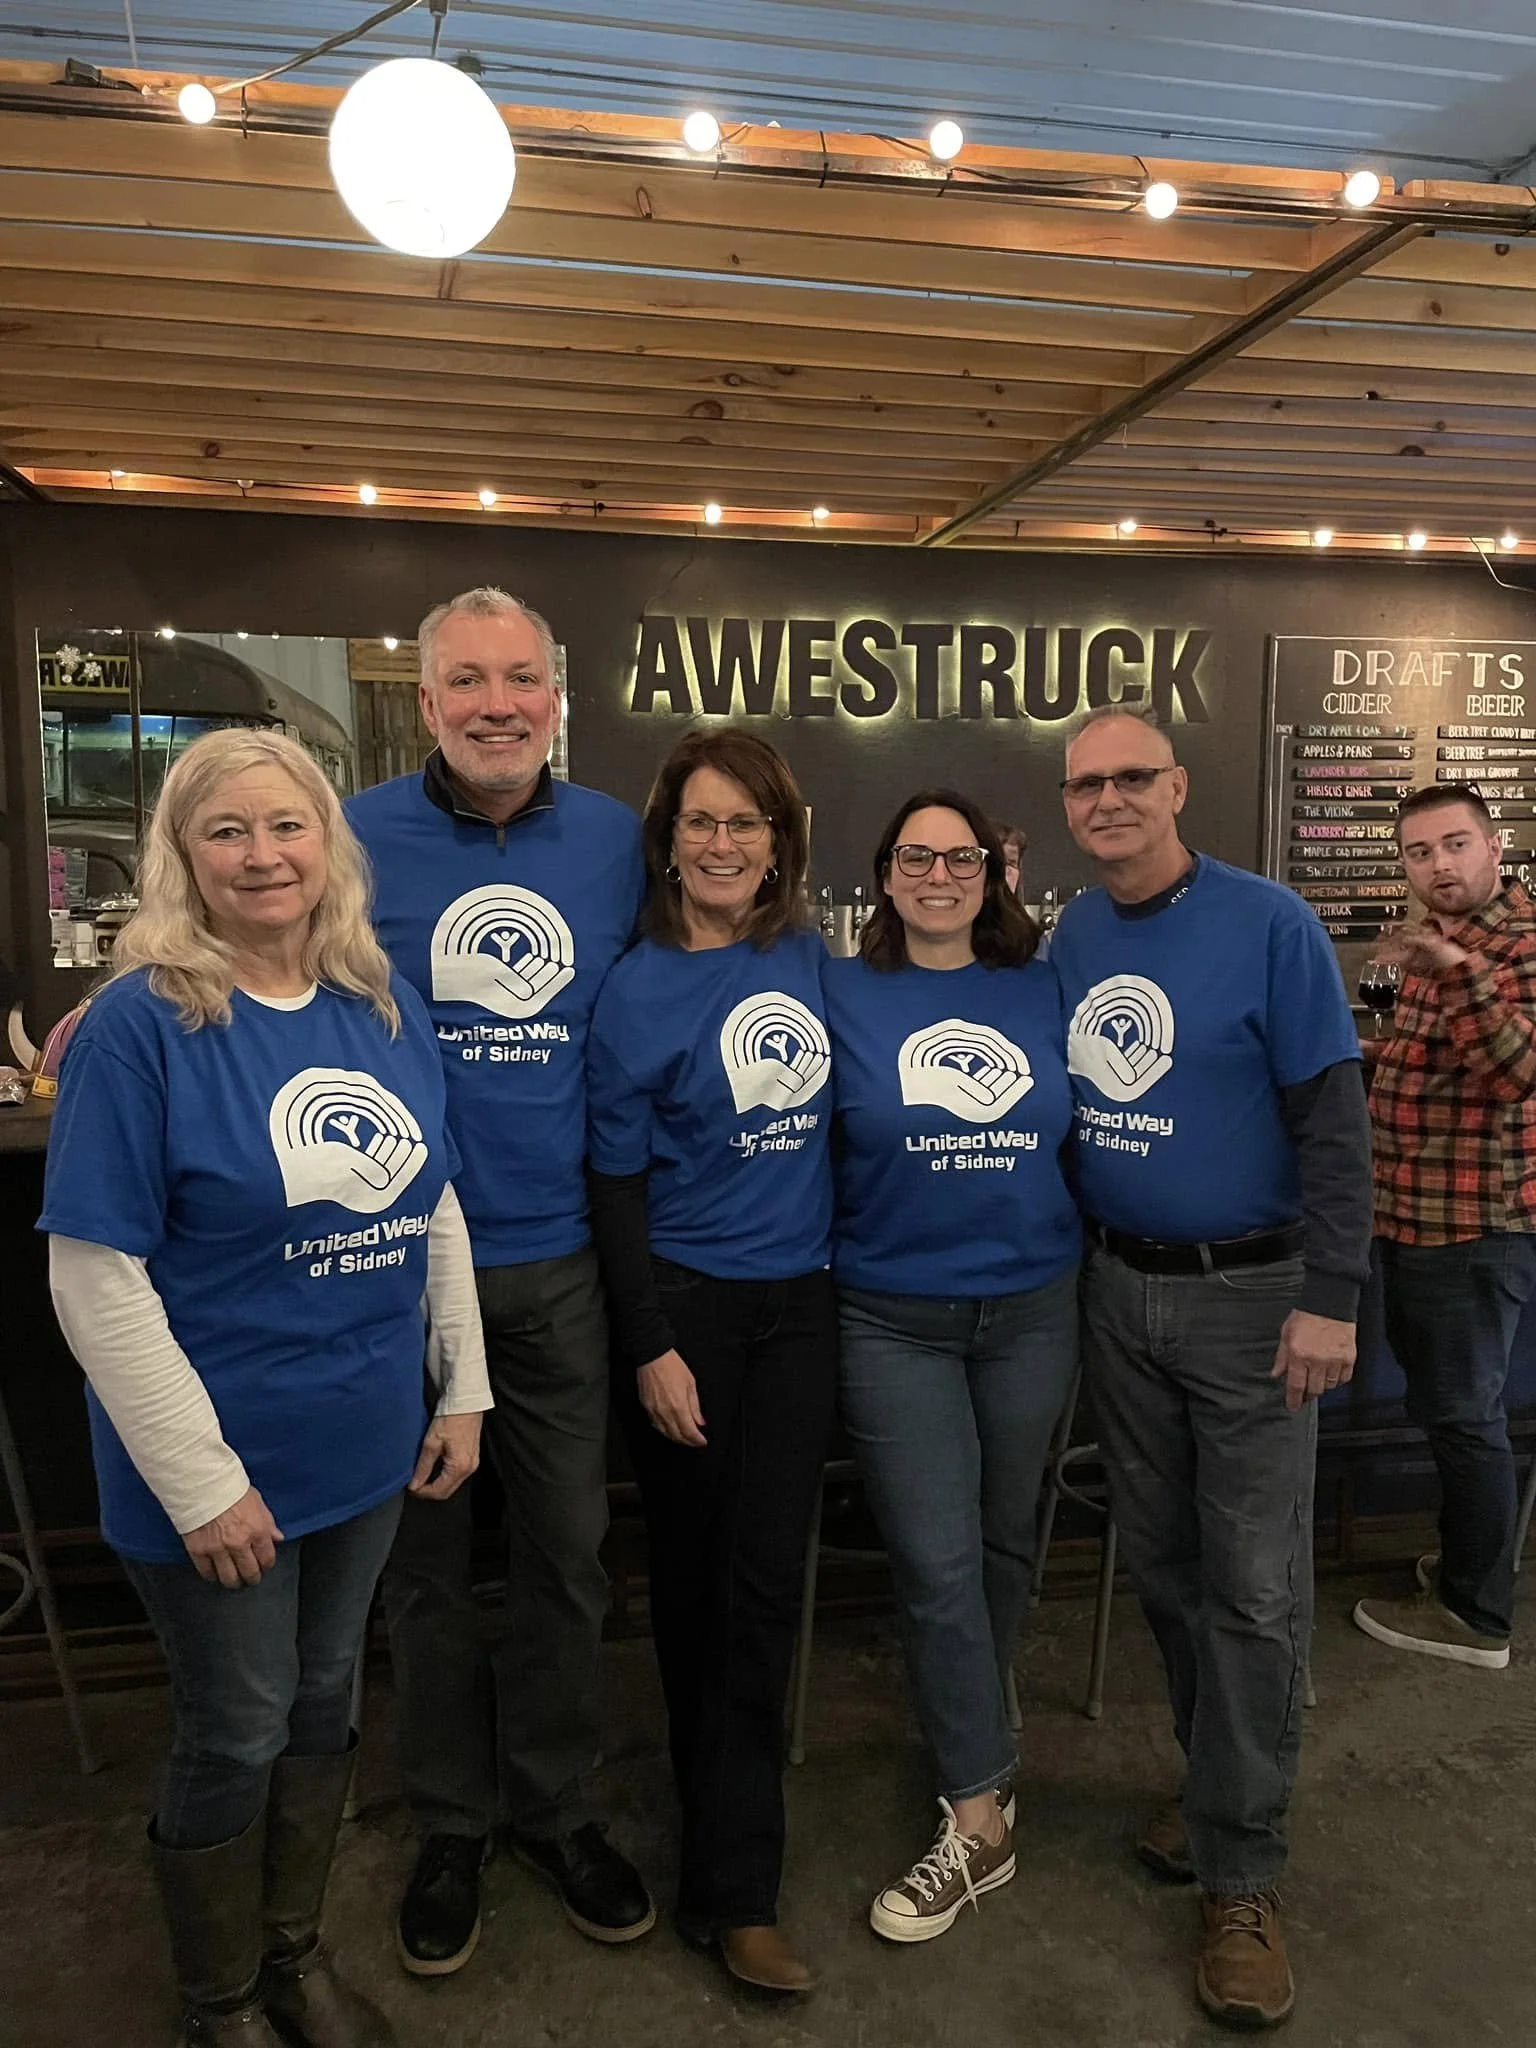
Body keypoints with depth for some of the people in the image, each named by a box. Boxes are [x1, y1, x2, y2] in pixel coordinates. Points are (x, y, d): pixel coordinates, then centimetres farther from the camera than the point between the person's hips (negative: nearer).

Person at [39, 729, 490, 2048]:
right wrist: (202, 1481, -18)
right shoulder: (140, 1024, -17)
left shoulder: (386, 1005, -1)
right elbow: (97, 1276, -18)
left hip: (368, 1448, 5)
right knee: (235, 1736, 13)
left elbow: (436, 1211, 7)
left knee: (323, 1704, 22)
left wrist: (462, 1389, 6)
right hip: (223, 1469, -5)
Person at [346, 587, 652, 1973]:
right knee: (425, 1558, 15)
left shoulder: (620, 843, 1)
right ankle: (451, 1823, 37)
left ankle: (554, 1805, 39)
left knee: (568, 1548, 15)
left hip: (559, 1260, 2)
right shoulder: (353, 841, -6)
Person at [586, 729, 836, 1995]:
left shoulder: (811, 960, 3)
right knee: (694, 1574, 11)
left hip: (799, 1302, 3)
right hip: (686, 1304, -3)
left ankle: (734, 1891, 22)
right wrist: (651, 1347, -11)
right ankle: (722, 1821, 33)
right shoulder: (641, 989, -9)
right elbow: (618, 1180, -8)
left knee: (766, 1580, 6)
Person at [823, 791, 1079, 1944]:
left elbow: (1084, 1137, 9)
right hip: (895, 1320, -2)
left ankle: (972, 1742, 41)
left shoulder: (1044, 993, 3)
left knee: (1005, 1544, 16)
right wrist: (822, 1282, -11)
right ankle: (979, 1816, 15)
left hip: (1034, 1310, 3)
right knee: (938, 1564, 0)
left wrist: (1089, 1270, 4)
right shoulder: (840, 995, -3)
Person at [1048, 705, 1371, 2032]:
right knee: (1161, 1562, 16)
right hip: (1118, 1290, 5)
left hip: (1249, 1297, -5)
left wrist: (1328, 1300, -18)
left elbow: (1333, 1119, -13)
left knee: (1255, 1588, 2)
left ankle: (1241, 1873, 18)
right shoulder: (1070, 939, 4)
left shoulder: (1267, 924, -11)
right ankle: (1220, 1781, 37)